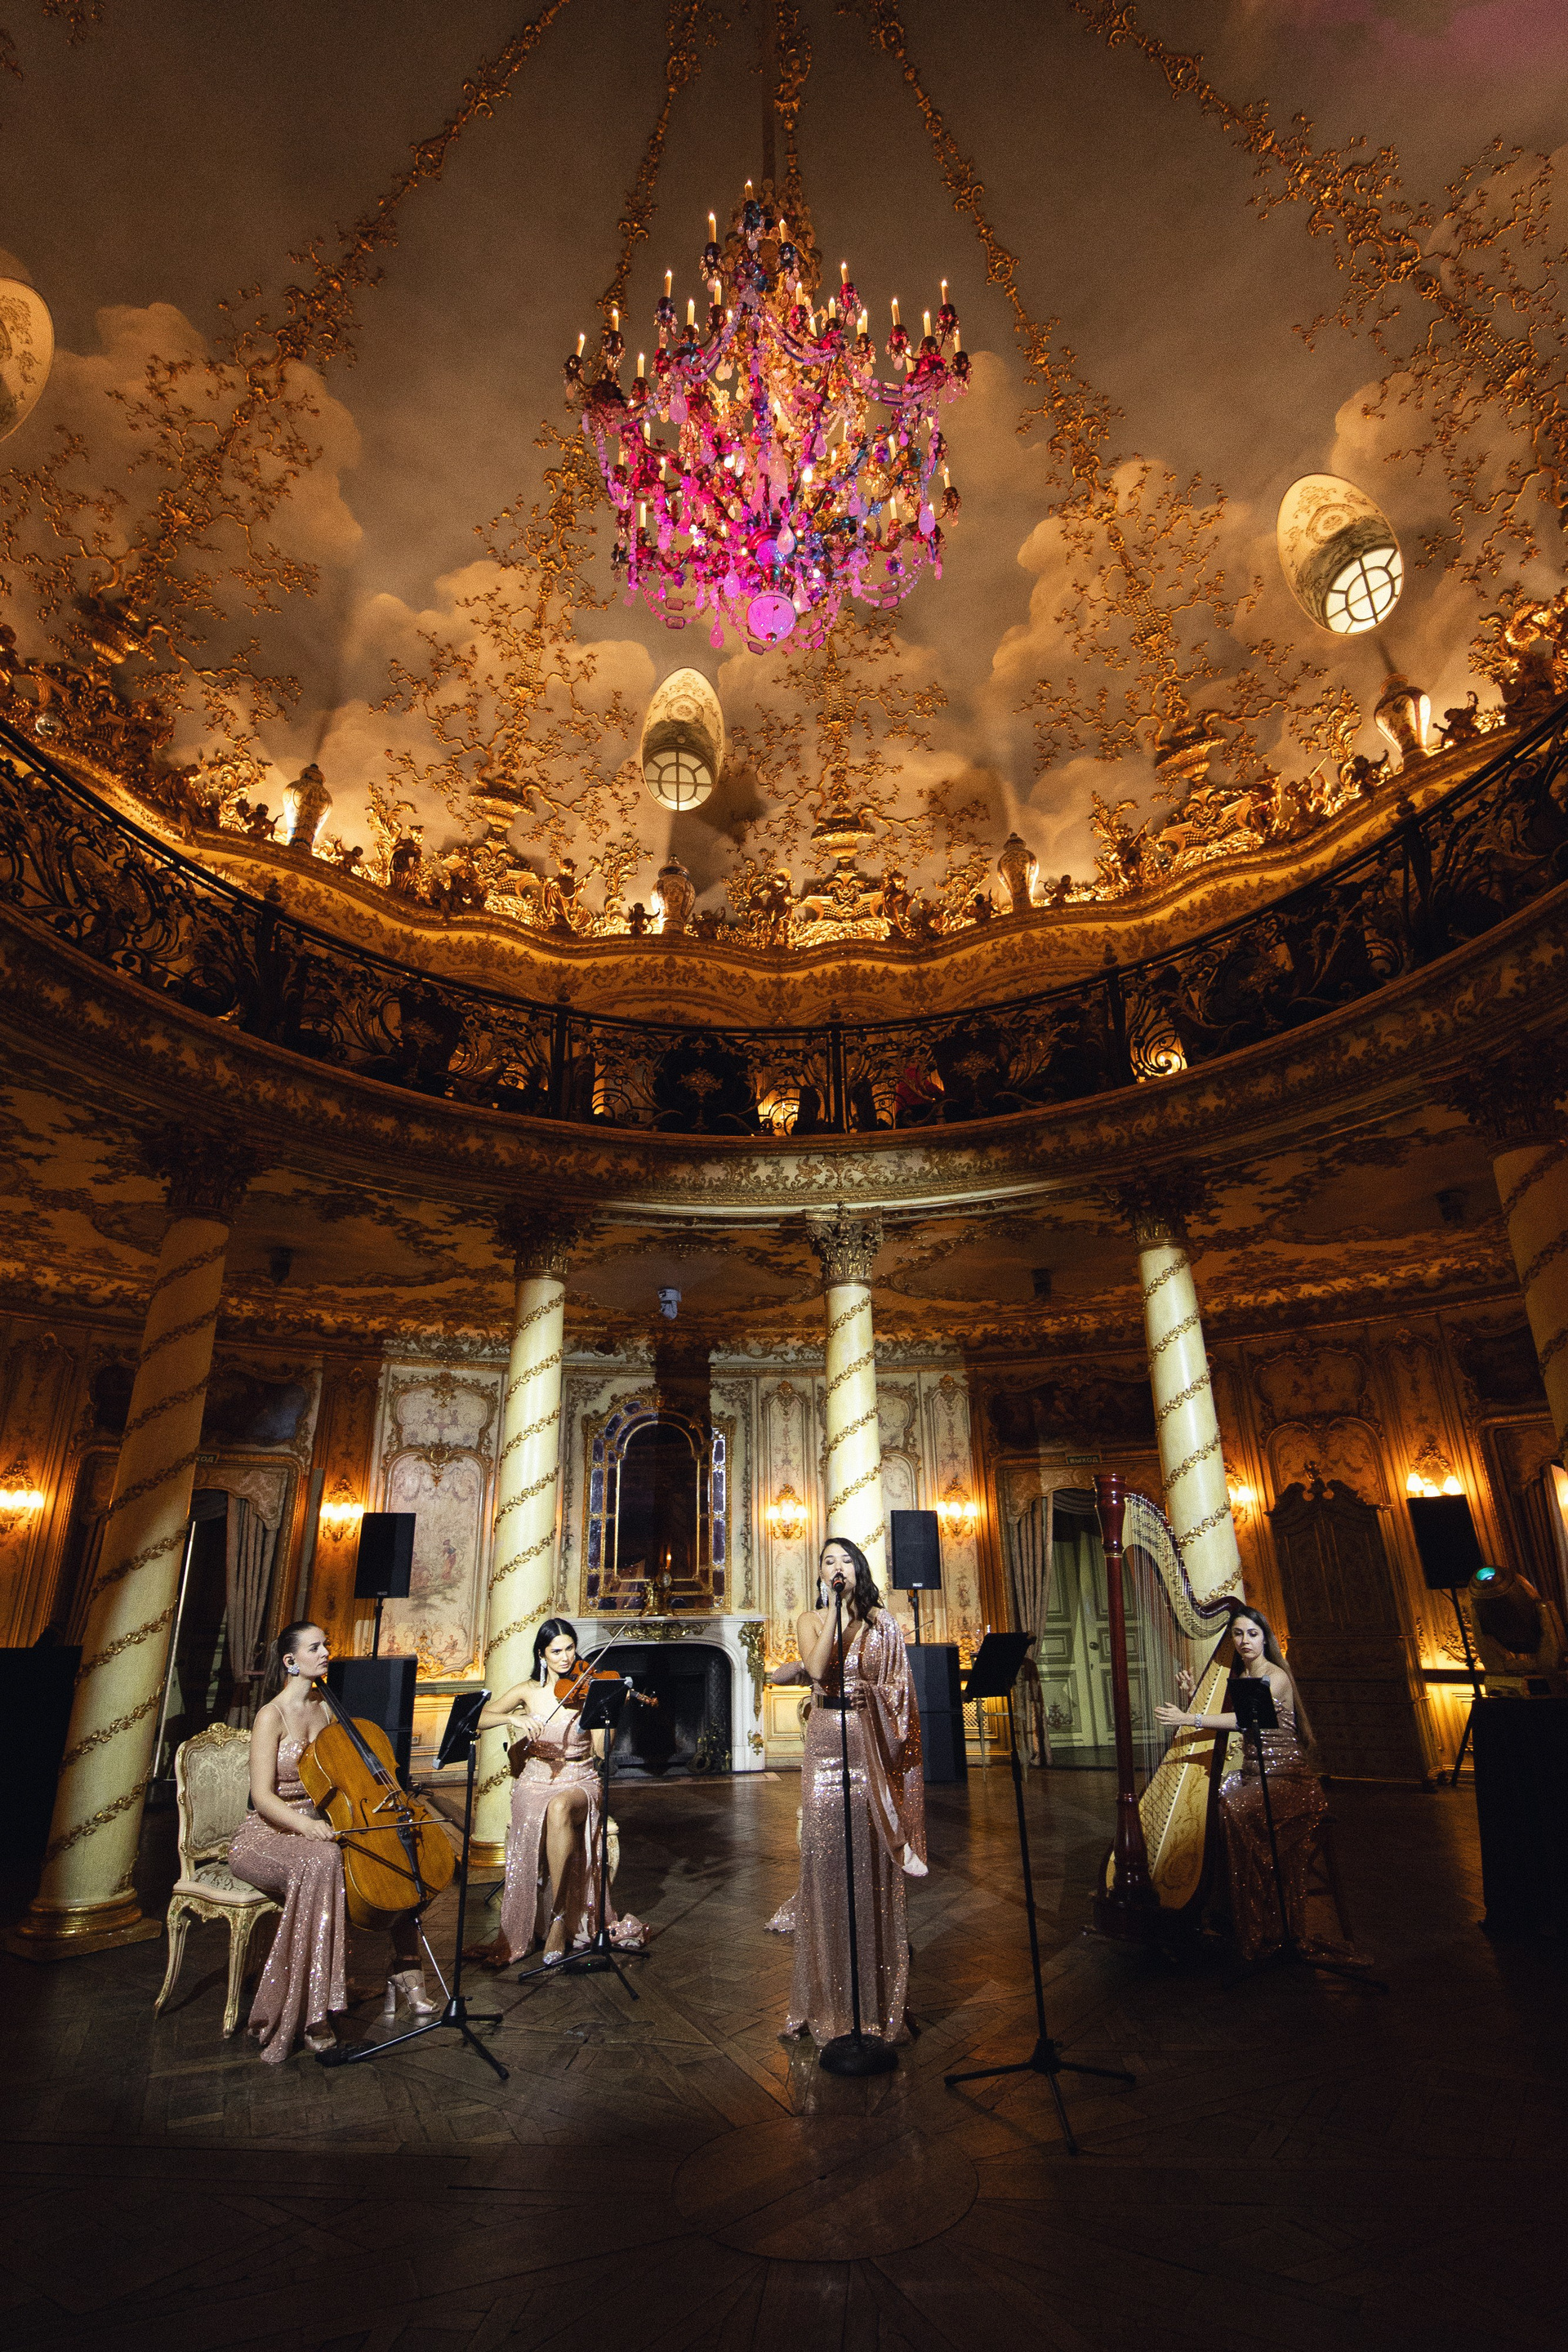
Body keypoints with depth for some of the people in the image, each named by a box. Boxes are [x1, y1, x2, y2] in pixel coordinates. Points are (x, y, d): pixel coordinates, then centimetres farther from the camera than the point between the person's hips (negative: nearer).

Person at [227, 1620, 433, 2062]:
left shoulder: (325, 1708, 8)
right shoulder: (271, 1716, -13)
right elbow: (263, 1796, -19)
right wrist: (305, 1825, -35)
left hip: (316, 1825, 7)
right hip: (266, 1834, -6)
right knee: (320, 1861, -39)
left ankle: (405, 1975, -4)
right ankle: (313, 2012, -31)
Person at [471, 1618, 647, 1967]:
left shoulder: (587, 1691, 0)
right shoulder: (528, 1692, 5)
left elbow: (602, 1750, -10)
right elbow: (478, 1720, -4)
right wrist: (513, 1718, -21)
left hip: (580, 1784, -1)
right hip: (535, 1784, 2)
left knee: (559, 1807, -36)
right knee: (532, 1822, -32)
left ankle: (560, 1922, -26)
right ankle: (519, 1935, -14)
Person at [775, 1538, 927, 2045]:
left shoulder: (882, 1623, 6)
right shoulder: (810, 1620, 6)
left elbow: (897, 1687, 6)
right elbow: (817, 1670, -13)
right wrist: (834, 1611, -15)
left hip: (872, 1744, 0)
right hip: (826, 1742, 0)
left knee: (873, 1859, 3)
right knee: (825, 1853, 1)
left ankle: (879, 1996, 16)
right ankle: (828, 1998, 15)